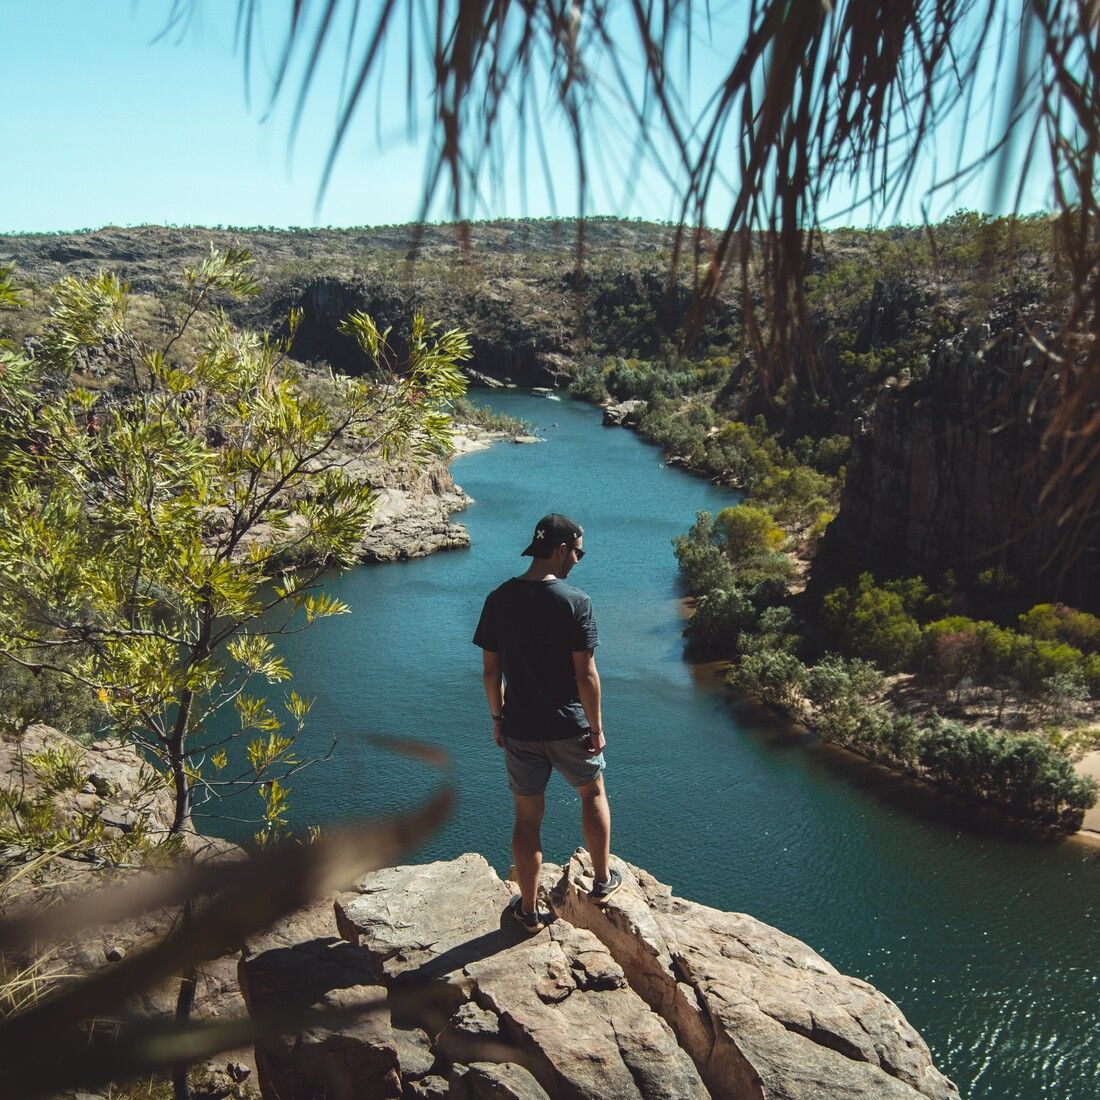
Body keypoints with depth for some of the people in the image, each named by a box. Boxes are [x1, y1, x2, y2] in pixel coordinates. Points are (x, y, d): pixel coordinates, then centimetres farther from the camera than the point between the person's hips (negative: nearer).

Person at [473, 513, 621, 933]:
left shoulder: (498, 600, -5)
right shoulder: (575, 602, -17)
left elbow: (490, 669, 0)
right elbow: (585, 674, -17)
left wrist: (497, 717, 13)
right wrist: (596, 727, -5)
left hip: (519, 729, 3)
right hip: (569, 727, -2)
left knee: (527, 816, 15)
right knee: (593, 793, 25)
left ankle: (530, 909, 27)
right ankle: (602, 880, 36)